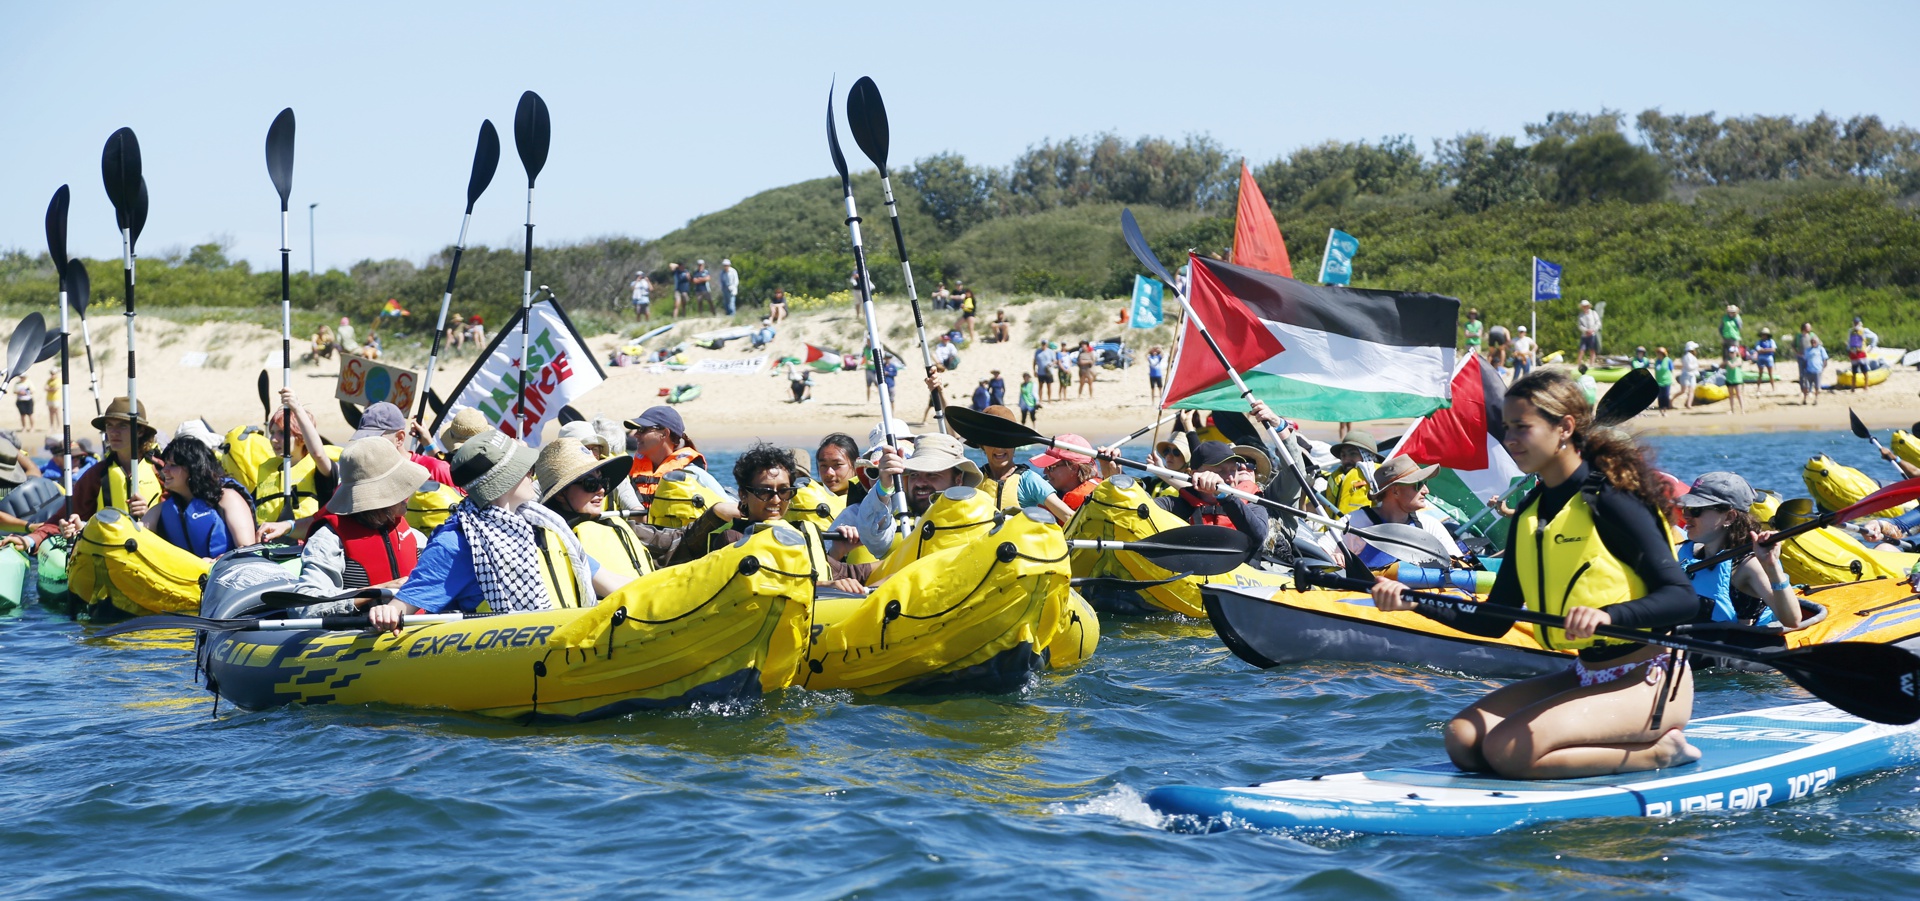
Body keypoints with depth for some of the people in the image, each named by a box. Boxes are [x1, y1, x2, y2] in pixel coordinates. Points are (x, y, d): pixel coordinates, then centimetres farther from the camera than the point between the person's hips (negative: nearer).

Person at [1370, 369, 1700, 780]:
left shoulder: (1609, 500, -15)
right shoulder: (1531, 513, 9)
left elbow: (1682, 598, -20)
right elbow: (1494, 622, 10)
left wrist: (1608, 615, -36)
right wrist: (1415, 601, -2)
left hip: (1648, 683, -8)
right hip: (1587, 675, 8)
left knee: (1508, 750, -25)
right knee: (1463, 739, -7)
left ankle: (1657, 752, -6)